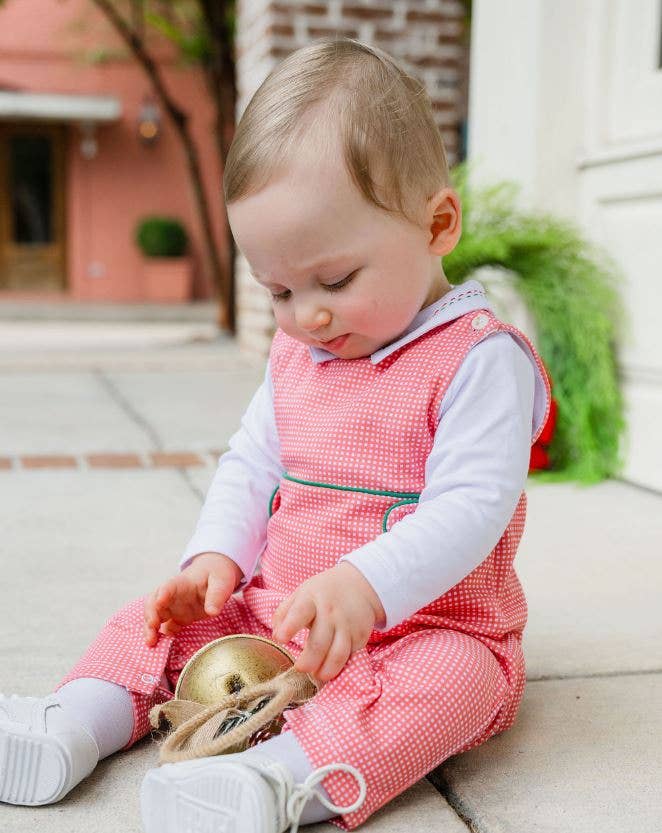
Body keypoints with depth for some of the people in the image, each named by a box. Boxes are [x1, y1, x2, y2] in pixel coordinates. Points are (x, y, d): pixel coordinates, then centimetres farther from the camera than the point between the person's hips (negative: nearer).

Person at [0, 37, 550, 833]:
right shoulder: (294, 354, 9)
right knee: (162, 619, -2)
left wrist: (361, 586, -39)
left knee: (446, 679, -36)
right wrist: (218, 557, -6)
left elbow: (472, 504, -24)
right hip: (276, 616, 7)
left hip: (426, 628, -6)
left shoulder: (479, 357, -15)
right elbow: (249, 466, 13)